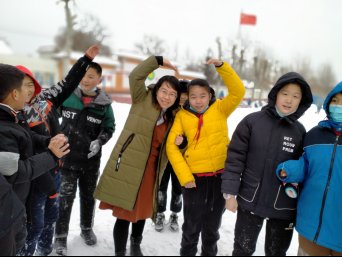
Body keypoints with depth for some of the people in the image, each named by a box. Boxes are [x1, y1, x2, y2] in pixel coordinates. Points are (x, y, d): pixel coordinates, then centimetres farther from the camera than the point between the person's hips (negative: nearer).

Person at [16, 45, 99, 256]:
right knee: (34, 225, 4)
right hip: (36, 178, -7)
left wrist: (87, 59, 6)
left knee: (51, 216, 23)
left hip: (54, 170, 7)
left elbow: (68, 83, 9)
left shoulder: (45, 99, -1)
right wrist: (47, 185, -22)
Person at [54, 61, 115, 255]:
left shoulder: (104, 104, -5)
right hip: (67, 156, -1)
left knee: (89, 195, 16)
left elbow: (109, 127, 1)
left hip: (91, 159, 1)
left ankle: (87, 228, 37)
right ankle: (61, 236, 17)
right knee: (66, 196, -1)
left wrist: (99, 141, -16)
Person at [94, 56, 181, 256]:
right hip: (127, 167, -4)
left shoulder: (173, 117, 10)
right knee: (124, 214, 0)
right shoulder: (142, 100, -2)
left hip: (150, 170, 5)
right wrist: (159, 61, -15)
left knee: (142, 211, 19)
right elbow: (135, 76, -16)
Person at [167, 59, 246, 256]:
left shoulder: (220, 109, -1)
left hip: (221, 176, 1)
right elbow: (171, 146, -5)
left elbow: (238, 92, -14)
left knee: (212, 225, 18)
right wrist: (185, 176, -11)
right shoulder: (182, 116, -3)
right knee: (192, 225, 12)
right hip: (194, 177, -1)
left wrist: (221, 66, -21)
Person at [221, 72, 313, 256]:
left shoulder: (300, 131, -2)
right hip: (249, 201, -1)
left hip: (284, 207, 2)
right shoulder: (252, 121, -9)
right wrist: (230, 192, -11)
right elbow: (235, 158, -8)